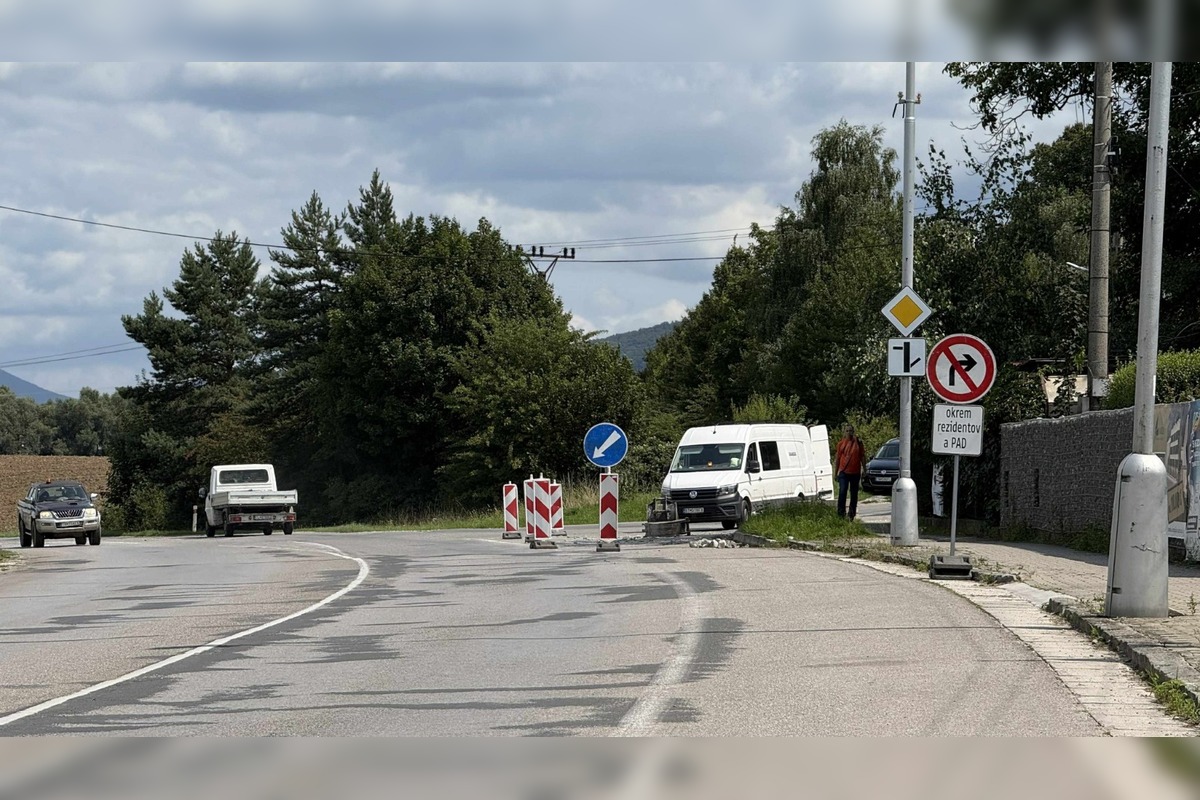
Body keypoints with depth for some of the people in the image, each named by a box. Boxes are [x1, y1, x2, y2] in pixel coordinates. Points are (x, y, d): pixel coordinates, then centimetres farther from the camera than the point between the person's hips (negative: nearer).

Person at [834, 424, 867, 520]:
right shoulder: (841, 444, 3)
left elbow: (863, 456, 7)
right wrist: (836, 473, 8)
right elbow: (837, 458, 8)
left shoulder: (858, 442, 2)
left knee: (854, 494, 9)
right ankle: (841, 514, -10)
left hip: (855, 472, 1)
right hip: (844, 472, -1)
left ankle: (852, 515, 18)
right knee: (842, 492, -13)